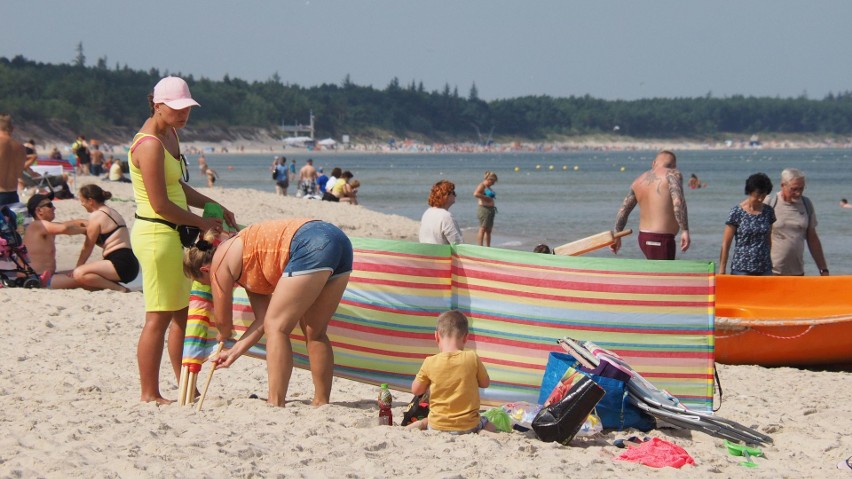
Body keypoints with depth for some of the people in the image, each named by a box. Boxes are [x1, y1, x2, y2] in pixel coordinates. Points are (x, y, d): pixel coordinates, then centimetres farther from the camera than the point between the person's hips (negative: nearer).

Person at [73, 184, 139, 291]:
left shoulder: (96, 216, -7)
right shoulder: (112, 212, 21)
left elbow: (87, 247, -2)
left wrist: (77, 267, 6)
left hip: (121, 265, -10)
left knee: (79, 274, -22)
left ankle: (119, 289, -20)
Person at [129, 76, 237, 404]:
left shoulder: (170, 135, 13)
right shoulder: (150, 145, -18)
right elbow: (161, 204, -20)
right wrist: (202, 222, -9)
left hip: (173, 234, 10)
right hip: (157, 233, -10)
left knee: (183, 313, 13)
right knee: (160, 316, -5)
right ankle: (149, 394, 1)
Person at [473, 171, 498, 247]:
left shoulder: (488, 187, 19)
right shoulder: (482, 185, -9)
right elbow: (476, 194, -25)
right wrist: (486, 197, -19)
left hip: (490, 209, 10)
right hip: (484, 208, -10)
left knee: (489, 230, 10)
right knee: (483, 229, -10)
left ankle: (488, 247, 14)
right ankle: (480, 247, -11)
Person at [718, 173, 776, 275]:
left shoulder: (768, 211, 8)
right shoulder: (736, 212, -4)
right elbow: (725, 243, -3)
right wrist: (722, 270, -5)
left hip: (764, 268, 4)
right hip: (741, 269, -4)